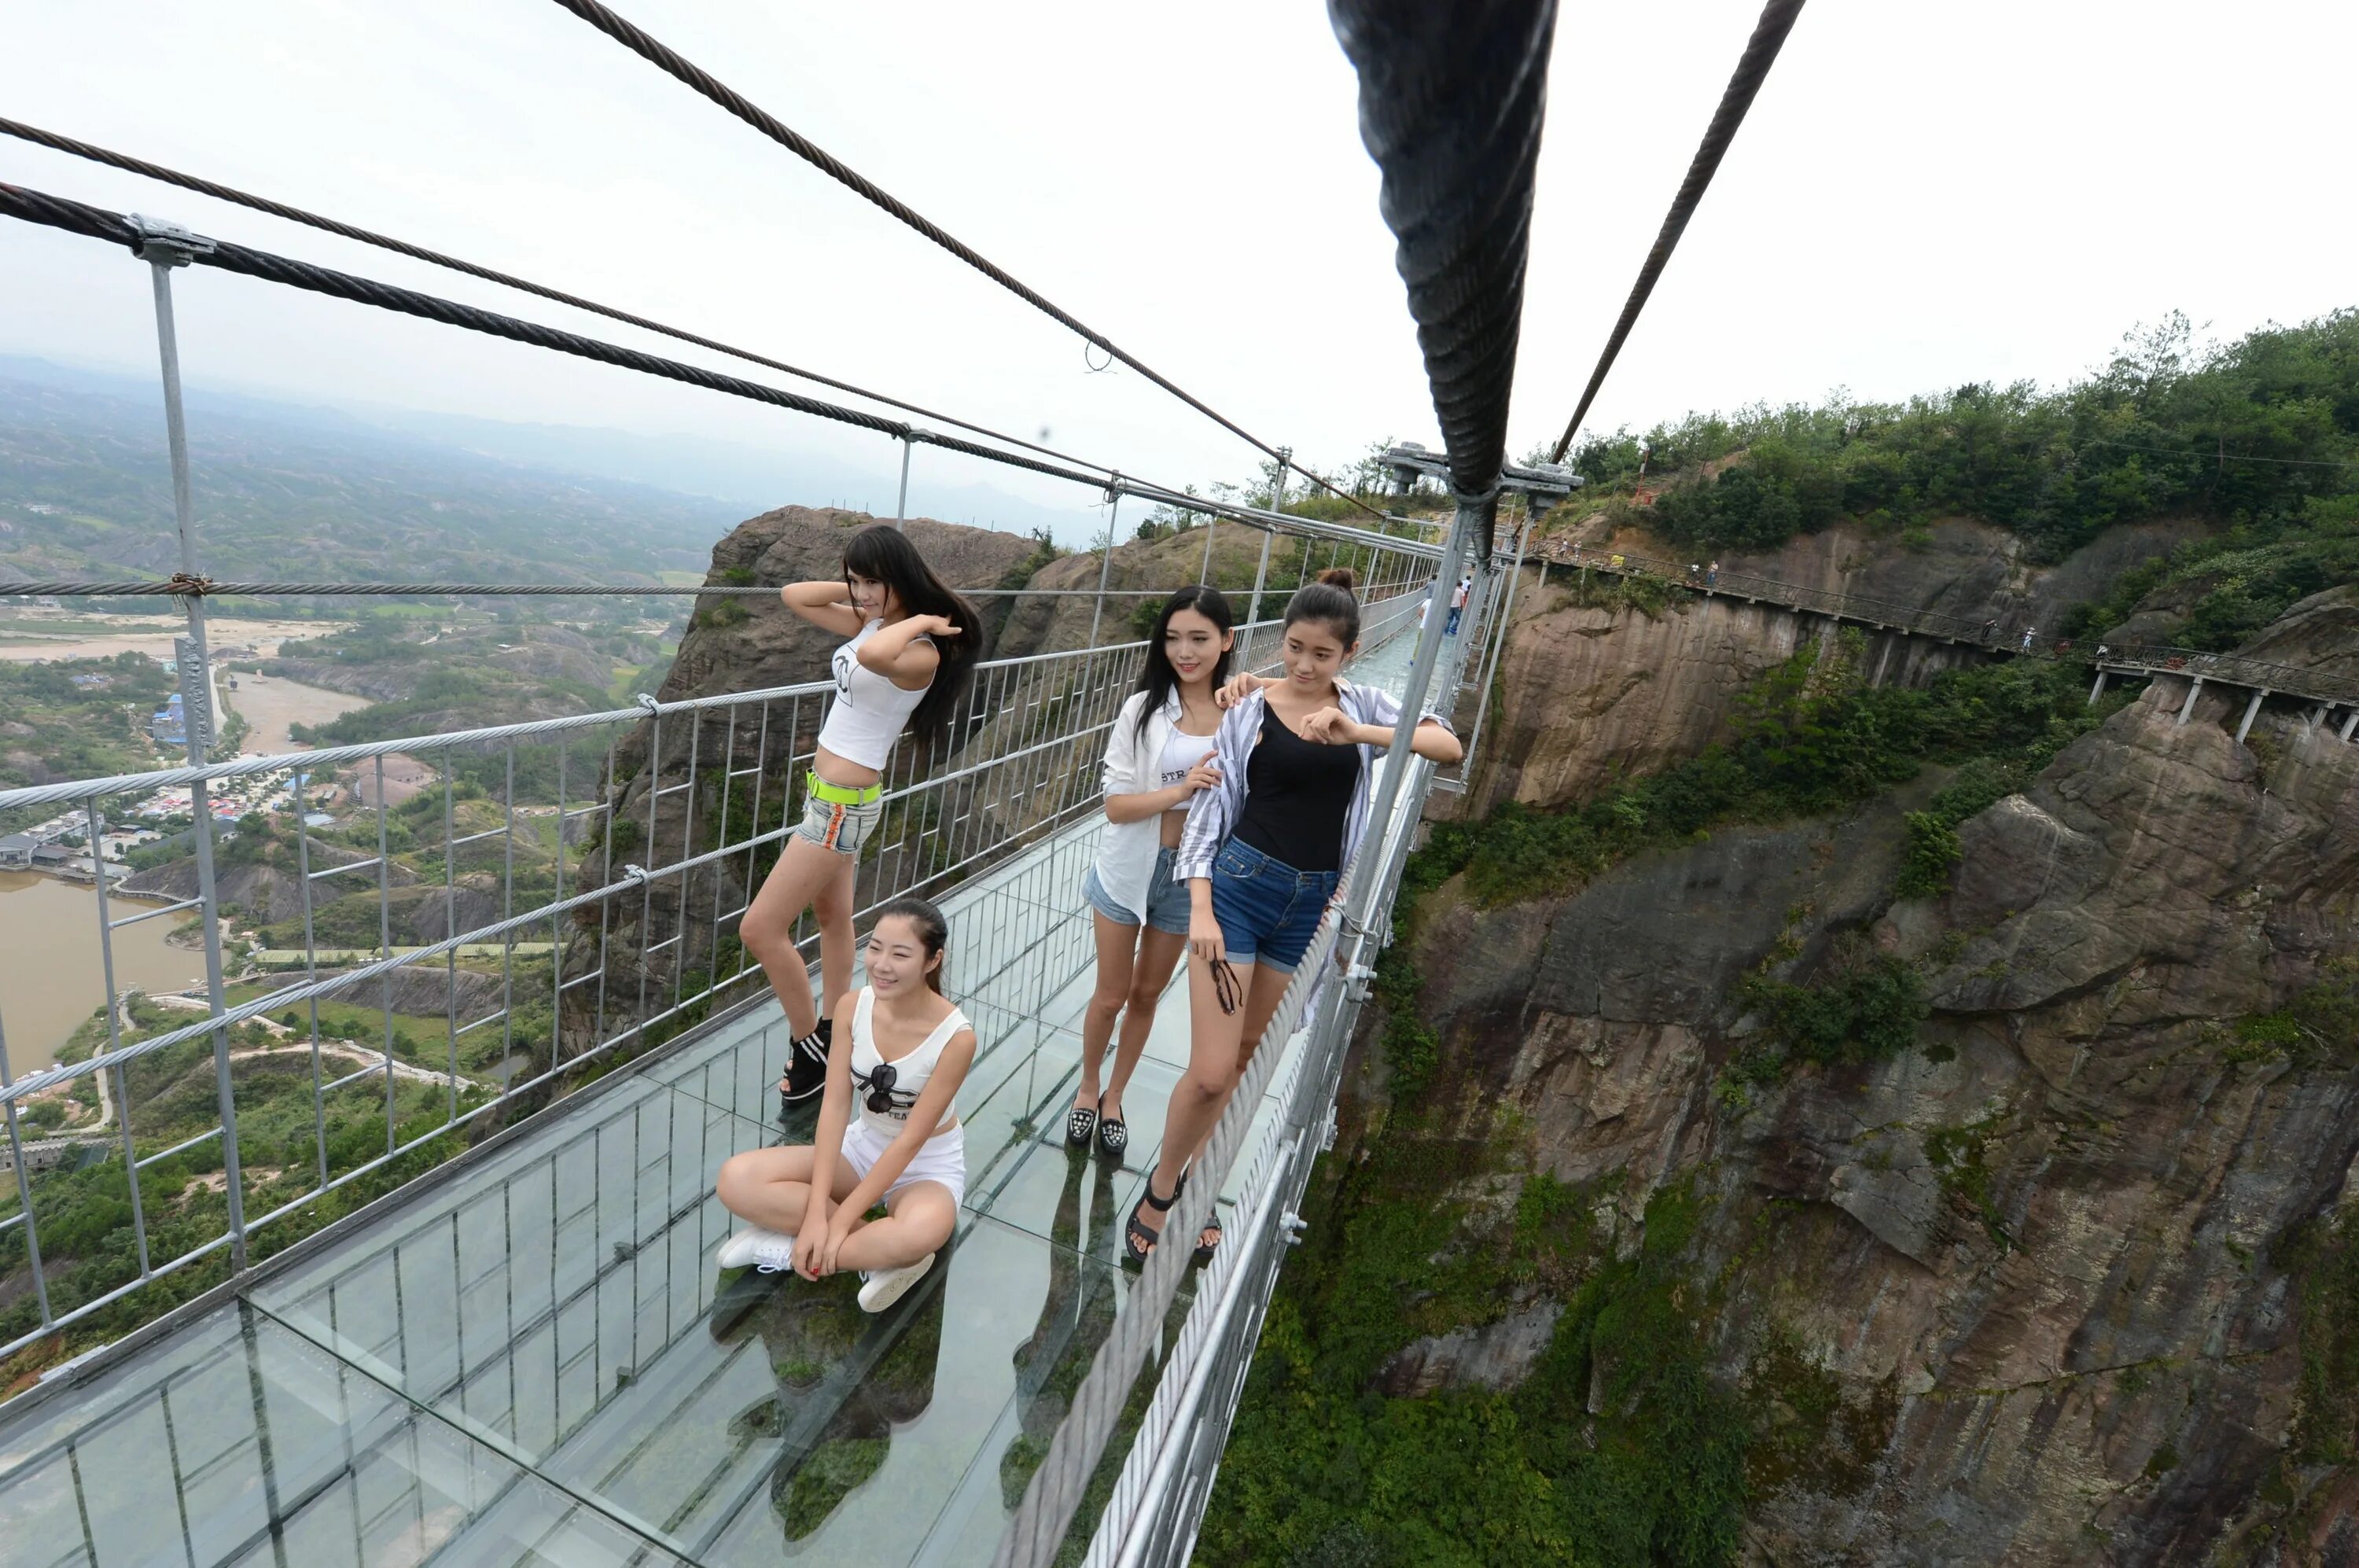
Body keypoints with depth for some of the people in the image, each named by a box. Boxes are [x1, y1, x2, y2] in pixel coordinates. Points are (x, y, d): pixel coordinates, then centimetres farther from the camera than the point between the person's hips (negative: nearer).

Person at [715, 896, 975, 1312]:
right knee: (736, 1180, -17)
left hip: (927, 1167, -5)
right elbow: (835, 1106, -15)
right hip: (862, 1147, 5)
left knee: (920, 1234, -39)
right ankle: (876, 1245, -15)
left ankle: (791, 1251, -15)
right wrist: (817, 1213, -22)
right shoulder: (854, 1006, -14)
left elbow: (910, 1141, -23)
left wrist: (839, 1222, -22)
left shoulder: (956, 1037, -27)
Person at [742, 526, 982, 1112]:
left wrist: (921, 620, -29)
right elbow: (793, 596, 11)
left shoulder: (920, 652, -23)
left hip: (843, 804, -9)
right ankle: (832, 1032, 35)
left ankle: (811, 1045, 14)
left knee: (760, 929, -3)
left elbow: (874, 657, -47)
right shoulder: (871, 624, 4)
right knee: (833, 916, 19)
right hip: (829, 795, 9)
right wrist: (853, 590, -1)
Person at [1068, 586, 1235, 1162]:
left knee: (1146, 994, 18)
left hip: (1191, 874, 1)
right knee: (1110, 996, 13)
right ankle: (1087, 1089, 40)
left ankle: (1114, 1097, 40)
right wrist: (1181, 789, -28)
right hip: (1129, 868, -1)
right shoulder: (1143, 709, -12)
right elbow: (1116, 805, -14)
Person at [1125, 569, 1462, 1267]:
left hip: (1313, 903, 3)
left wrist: (1359, 732, -22)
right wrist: (1200, 910, -12)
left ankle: (1194, 1187, 35)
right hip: (1239, 887, -3)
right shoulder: (1249, 708, -3)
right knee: (1210, 1072, -6)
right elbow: (1209, 809, -3)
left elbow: (1450, 746, -8)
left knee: (1250, 1059, 15)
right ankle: (1157, 1195, 20)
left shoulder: (1362, 705, 5)